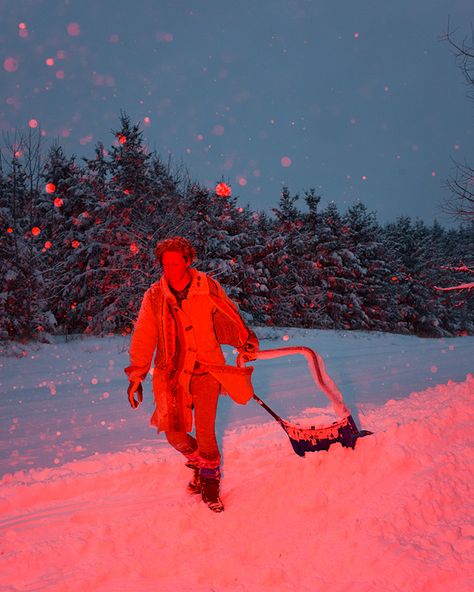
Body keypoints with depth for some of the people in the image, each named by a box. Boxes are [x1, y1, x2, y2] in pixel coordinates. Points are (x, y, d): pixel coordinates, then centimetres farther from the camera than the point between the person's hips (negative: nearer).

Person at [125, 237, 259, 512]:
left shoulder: (208, 288, -4)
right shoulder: (154, 295, -1)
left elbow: (229, 319, 9)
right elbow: (143, 337, 2)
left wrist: (247, 341, 7)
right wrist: (136, 376, 0)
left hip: (206, 367, -2)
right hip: (172, 371, 2)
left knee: (204, 428, -13)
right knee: (175, 434, -3)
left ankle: (210, 475, 14)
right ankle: (198, 461, 30)